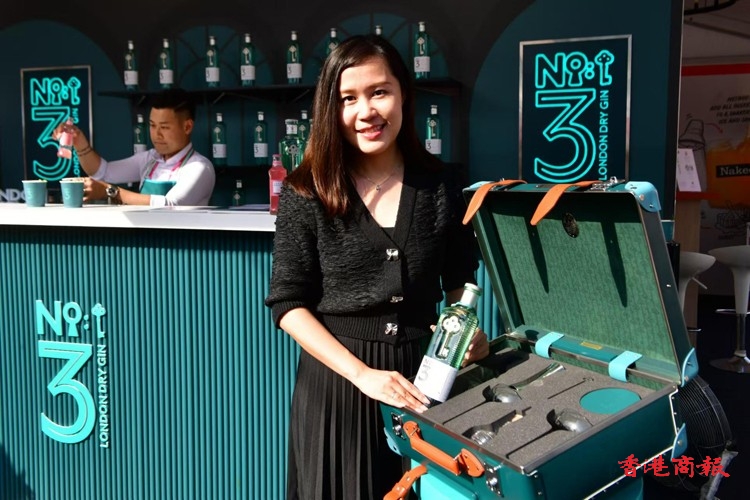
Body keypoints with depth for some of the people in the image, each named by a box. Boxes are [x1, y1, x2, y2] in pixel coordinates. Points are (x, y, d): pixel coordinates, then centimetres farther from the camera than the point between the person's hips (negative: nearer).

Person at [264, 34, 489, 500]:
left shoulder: (440, 185, -1)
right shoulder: (307, 192, -8)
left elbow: (460, 283, 10)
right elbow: (289, 302, -9)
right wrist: (362, 373, -19)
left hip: (422, 374, 2)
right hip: (336, 377, -1)